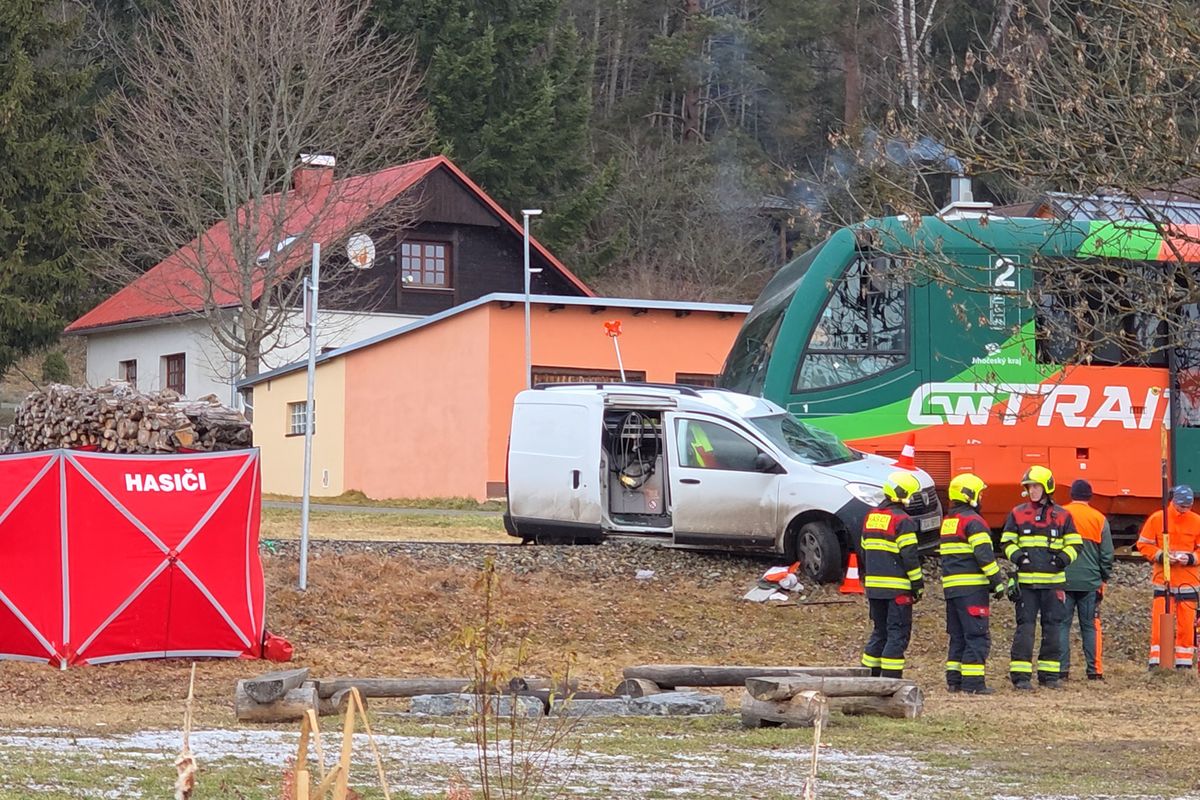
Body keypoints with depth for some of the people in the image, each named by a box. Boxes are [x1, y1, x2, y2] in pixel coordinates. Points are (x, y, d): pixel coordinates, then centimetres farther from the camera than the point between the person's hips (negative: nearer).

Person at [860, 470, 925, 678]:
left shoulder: (871, 517, 13)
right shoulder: (902, 521, -12)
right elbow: (909, 556, -14)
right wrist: (918, 584, -7)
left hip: (874, 585, 7)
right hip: (897, 587, -7)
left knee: (880, 631, 16)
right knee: (898, 634, -3)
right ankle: (890, 678, -7)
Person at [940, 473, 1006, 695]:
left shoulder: (947, 522, 18)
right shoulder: (973, 521, -10)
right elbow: (984, 554, -17)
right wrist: (998, 581, -13)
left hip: (951, 585, 9)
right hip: (972, 587, -9)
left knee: (958, 635, 14)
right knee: (977, 635, -6)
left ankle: (954, 679, 13)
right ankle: (972, 682, -10)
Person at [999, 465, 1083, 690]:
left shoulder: (1062, 516, 8)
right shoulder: (1017, 514, 8)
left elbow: (1074, 544, 12)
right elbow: (1007, 542, 12)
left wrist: (1064, 557, -7)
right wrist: (1017, 555, -8)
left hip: (1053, 581, 1)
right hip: (1026, 581, -1)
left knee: (1053, 627, 4)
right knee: (1025, 627, -5)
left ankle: (1049, 673, 12)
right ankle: (1020, 675, -3)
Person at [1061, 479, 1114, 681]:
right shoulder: (1099, 519, 3)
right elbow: (1107, 554, 5)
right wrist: (1104, 579, 15)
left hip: (1063, 580, -1)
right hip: (1090, 581, 1)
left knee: (1062, 625, 3)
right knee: (1090, 626, 6)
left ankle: (1061, 669, -2)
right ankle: (1095, 670, 3)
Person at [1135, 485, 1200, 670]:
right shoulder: (1156, 519, -1)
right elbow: (1143, 545, 2)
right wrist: (1161, 555, -13)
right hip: (1163, 581, -2)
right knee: (1159, 622, -9)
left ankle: (1184, 663, 11)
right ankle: (1156, 662, -4)